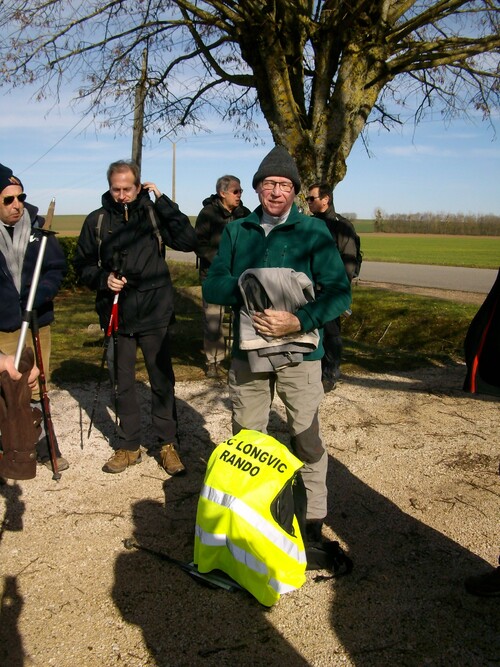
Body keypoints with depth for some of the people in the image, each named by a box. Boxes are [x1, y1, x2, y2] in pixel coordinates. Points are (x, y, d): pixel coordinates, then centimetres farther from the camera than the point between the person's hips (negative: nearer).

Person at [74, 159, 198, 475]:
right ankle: (128, 446, 26)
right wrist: (103, 279, -11)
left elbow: (188, 241, -15)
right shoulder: (97, 220, 2)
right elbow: (83, 265, 8)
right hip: (117, 315, 2)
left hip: (155, 313, -2)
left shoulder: (154, 213, -3)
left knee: (163, 381, 7)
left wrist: (162, 201, -15)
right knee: (124, 384, 12)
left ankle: (167, 443, 22)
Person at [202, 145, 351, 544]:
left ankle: (315, 518, 21)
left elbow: (339, 293, -9)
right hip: (247, 350, 3)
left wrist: (299, 322, -23)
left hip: (299, 351, -3)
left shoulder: (313, 232, -2)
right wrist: (249, 287, -17)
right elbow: (212, 288, 2)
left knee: (306, 438, 3)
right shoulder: (236, 231, 10)